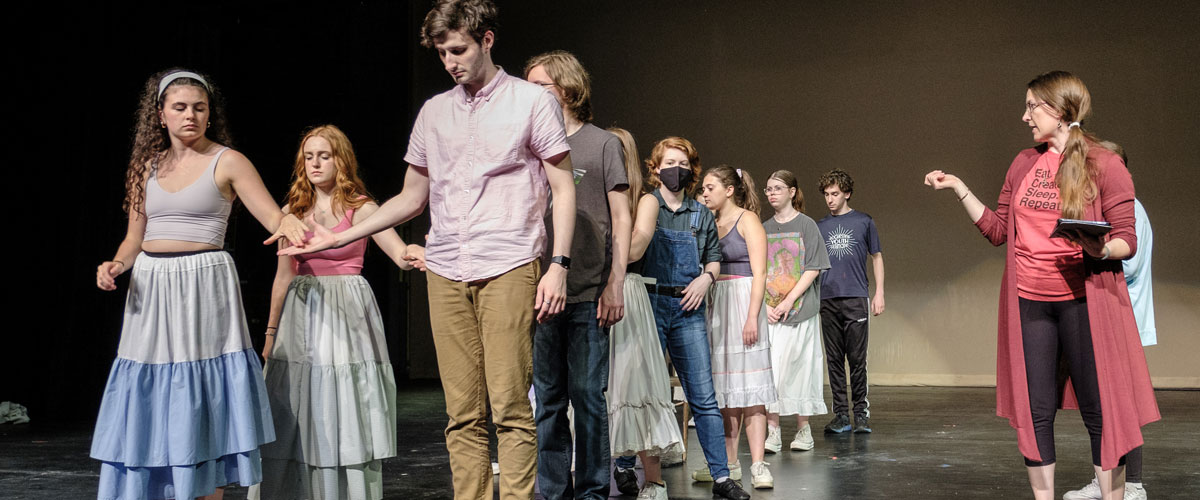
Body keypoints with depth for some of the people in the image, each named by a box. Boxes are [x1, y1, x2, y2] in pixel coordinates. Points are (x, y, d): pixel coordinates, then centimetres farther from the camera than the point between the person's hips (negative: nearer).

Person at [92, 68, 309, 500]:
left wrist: (288, 225, -29)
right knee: (149, 405, 5)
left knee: (200, 409, -3)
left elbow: (275, 218, -6)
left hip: (202, 286, -4)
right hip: (150, 290, 5)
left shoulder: (227, 162, 0)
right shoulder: (147, 165, 13)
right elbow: (134, 238, 16)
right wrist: (116, 265, -4)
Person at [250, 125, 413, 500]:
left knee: (345, 420, -2)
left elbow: (401, 254, -14)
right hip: (301, 318, 4)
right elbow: (283, 277, 16)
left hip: (347, 315, -4)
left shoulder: (360, 208, -2)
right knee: (297, 422, 3)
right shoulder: (292, 211, 10)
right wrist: (270, 333, 18)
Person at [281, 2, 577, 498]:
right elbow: (411, 198, 22)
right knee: (463, 412, 4)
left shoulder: (533, 101, 5)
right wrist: (339, 237, 16)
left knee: (510, 405, -7)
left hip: (507, 268, -4)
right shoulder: (433, 111, 17)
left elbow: (563, 188, 3)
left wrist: (558, 265, -6)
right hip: (445, 272, 4)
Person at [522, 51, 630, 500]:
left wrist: (615, 285, -6)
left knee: (588, 395, 0)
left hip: (588, 295, -3)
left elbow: (621, 220, 2)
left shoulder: (602, 144, 3)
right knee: (547, 399, 8)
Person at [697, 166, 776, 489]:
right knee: (725, 387, 9)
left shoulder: (747, 220, -3)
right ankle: (728, 462, 15)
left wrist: (752, 318, -19)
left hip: (742, 301, -6)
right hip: (714, 306, 6)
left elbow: (760, 274, -10)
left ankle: (758, 465, -10)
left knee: (748, 386, -9)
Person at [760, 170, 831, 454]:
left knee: (797, 367, -2)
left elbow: (813, 269, -5)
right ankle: (773, 433, 0)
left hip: (799, 310, -3)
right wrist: (764, 305, -5)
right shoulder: (764, 229, 12)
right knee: (769, 368, -4)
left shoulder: (806, 225, 1)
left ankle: (803, 430, 10)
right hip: (768, 311, 3)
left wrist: (788, 302, -13)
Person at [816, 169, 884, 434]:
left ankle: (861, 413, 6)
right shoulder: (820, 227, 12)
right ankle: (841, 415, 9)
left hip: (856, 298, -3)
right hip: (828, 300, 3)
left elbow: (876, 257, 11)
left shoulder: (864, 222, 6)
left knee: (857, 359, -3)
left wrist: (879, 293, 3)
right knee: (834, 360, 4)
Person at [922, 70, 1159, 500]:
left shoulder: (1104, 165, -4)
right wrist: (958, 189, 7)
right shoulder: (1024, 164, 12)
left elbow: (1127, 242, -5)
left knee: (1100, 412, -1)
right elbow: (998, 230, 14)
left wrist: (1100, 249, -26)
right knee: (1035, 414, 7)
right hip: (1029, 302, 5)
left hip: (1083, 300, -5)